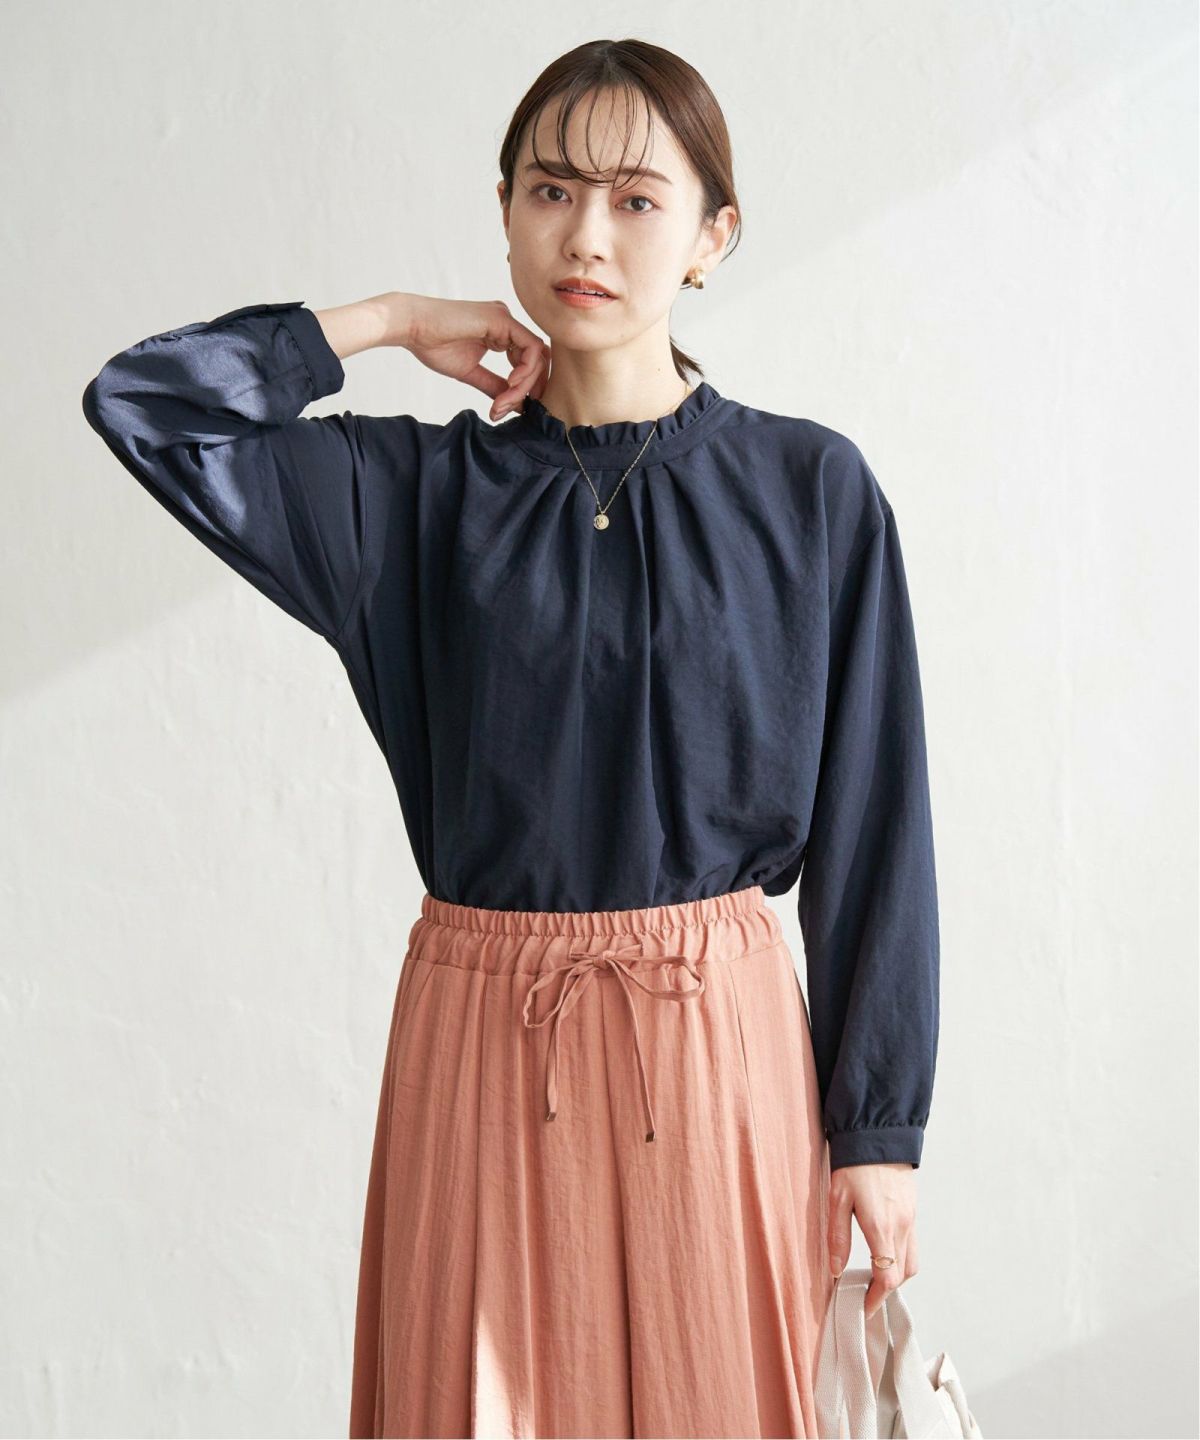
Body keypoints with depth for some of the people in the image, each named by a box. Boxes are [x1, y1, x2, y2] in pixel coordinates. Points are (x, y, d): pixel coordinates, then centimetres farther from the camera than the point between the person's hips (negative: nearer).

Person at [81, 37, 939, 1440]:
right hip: (483, 1023, 1)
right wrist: (394, 321, 0)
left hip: (718, 1024, -1)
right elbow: (140, 399, -4)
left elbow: (871, 822, 0)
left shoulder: (811, 492, -1)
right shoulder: (422, 491, 2)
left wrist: (878, 1130, -1)